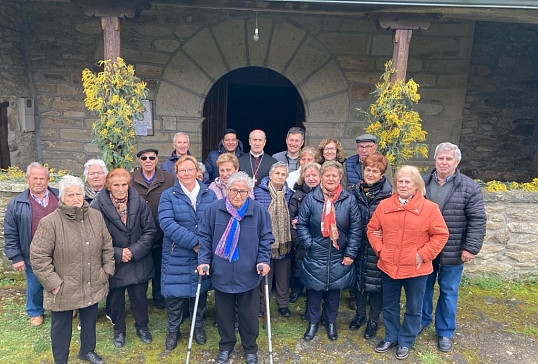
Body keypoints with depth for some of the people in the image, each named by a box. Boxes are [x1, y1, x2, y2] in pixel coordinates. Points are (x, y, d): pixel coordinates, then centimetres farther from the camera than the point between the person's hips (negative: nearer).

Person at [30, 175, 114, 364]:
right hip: (64, 289, -4)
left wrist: (107, 270, 2)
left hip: (92, 286, 4)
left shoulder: (96, 216, -3)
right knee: (61, 326, 16)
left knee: (90, 320, 22)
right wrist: (53, 283, -15)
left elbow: (107, 246, 6)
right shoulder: (49, 222, -17)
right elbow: (38, 256, -15)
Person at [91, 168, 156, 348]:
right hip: (113, 262, -1)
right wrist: (117, 253, -16)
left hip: (139, 261, 1)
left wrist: (134, 250, -14)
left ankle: (142, 326, 37)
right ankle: (119, 329, 40)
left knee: (140, 296, 12)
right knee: (116, 298, 16)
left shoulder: (139, 202, -9)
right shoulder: (98, 205, -15)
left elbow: (150, 230, -6)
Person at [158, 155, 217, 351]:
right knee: (175, 293, 6)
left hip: (203, 254, 2)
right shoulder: (168, 195, -3)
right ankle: (173, 330, 29)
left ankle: (198, 326, 36)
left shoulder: (209, 194, 5)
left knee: (201, 290, 14)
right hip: (177, 255, -2)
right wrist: (193, 242, -22)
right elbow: (167, 223, -16)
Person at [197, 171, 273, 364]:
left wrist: (263, 260, -11)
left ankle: (250, 347, 38)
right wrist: (203, 260, -8)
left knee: (249, 314, 14)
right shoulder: (215, 209, -7)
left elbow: (266, 239, 0)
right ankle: (226, 344, 42)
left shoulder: (259, 211, -7)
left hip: (248, 274, -1)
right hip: (221, 274, 1)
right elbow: (204, 236, 0)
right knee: (223, 313, 18)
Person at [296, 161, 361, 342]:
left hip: (339, 256, 1)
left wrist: (351, 253, -6)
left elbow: (355, 228, -4)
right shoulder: (311, 198, -7)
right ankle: (313, 322, 32)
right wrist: (309, 244, -10)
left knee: (334, 289, 15)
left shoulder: (349, 199, -6)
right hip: (315, 256, 0)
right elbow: (301, 224, -1)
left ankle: (331, 322, 37)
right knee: (314, 289, 11)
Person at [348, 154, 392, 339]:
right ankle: (360, 314, 37)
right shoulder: (355, 190, 0)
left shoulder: (388, 194, -13)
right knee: (358, 278, 16)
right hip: (358, 244, 4)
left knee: (375, 281, 8)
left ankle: (373, 320, 28)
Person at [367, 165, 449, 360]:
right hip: (388, 266, 3)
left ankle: (405, 341, 35)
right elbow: (372, 229, 8)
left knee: (413, 308, 15)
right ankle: (391, 337, 38)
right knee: (389, 306, 18)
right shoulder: (384, 205, 0)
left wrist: (423, 254, -13)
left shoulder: (429, 208, -10)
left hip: (415, 269, -2)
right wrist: (380, 249, -3)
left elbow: (441, 234, -7)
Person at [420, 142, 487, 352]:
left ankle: (445, 332, 30)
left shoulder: (469, 188, -8)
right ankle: (422, 320, 40)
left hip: (452, 252, -2)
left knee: (448, 293, 13)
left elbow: (477, 220, -9)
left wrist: (471, 248, -13)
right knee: (423, 288, 18)